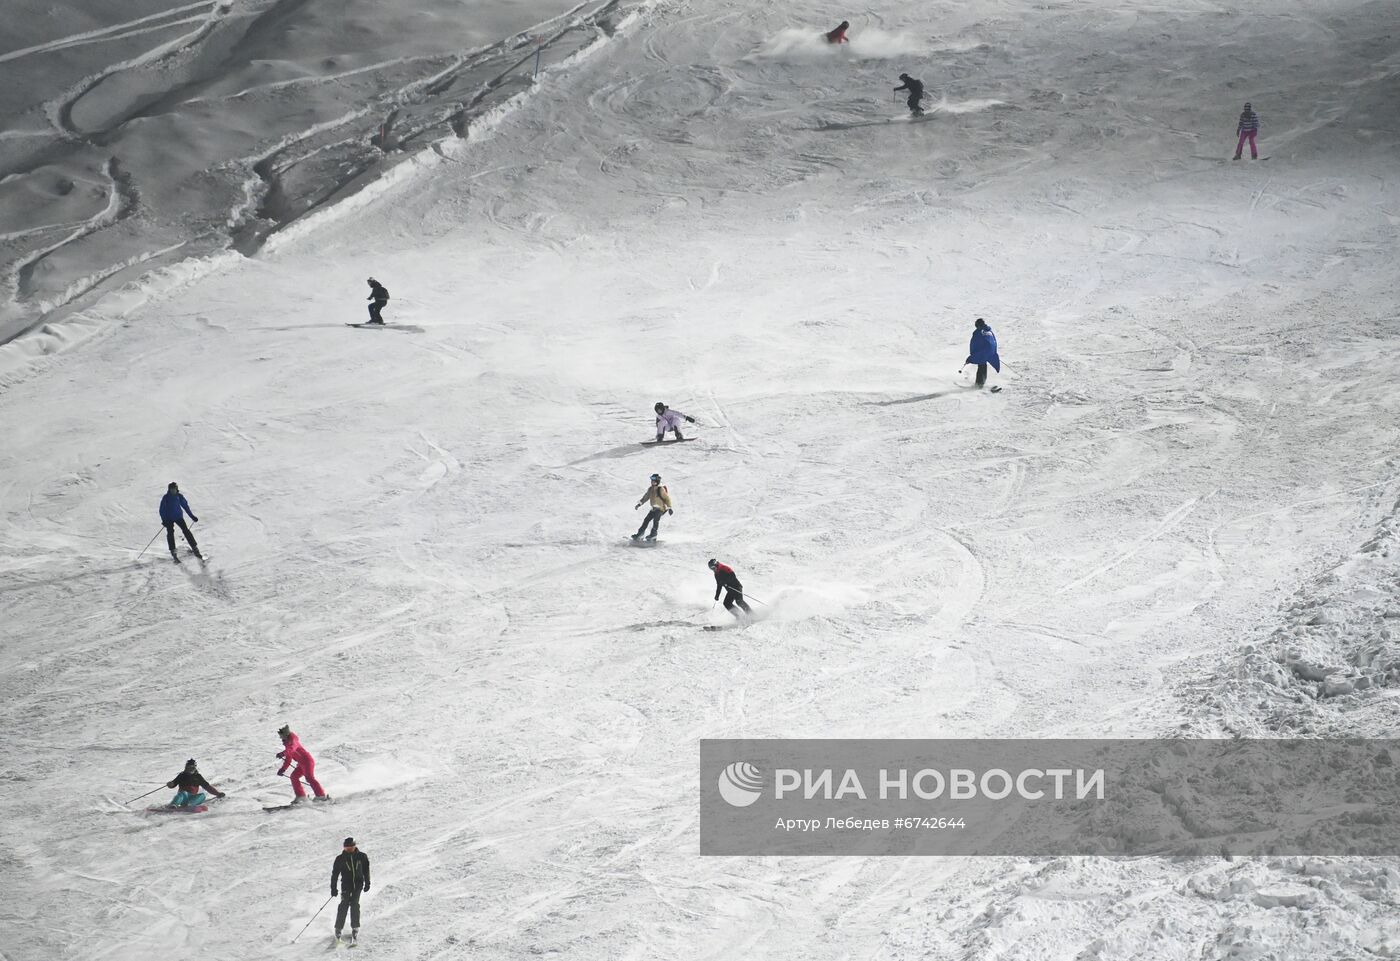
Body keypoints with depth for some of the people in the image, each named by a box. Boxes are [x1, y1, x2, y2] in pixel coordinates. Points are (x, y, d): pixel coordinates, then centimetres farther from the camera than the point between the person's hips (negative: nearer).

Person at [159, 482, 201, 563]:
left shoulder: (179, 496, -2)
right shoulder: (166, 498, -8)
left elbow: (185, 506, 8)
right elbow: (162, 510, -7)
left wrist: (192, 516, 8)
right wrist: (164, 520, -18)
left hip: (179, 517, 1)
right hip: (169, 518, -1)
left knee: (186, 531, -8)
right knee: (170, 533, -13)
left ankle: (195, 550, -6)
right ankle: (174, 553, -10)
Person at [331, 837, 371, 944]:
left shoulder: (362, 857, 2)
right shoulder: (340, 859, -1)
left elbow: (366, 870, 13)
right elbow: (335, 874, 3)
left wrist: (367, 883, 10)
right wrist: (333, 888, 0)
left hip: (358, 883, 1)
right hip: (346, 884, -1)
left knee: (355, 904, -9)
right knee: (344, 904, -11)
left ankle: (355, 928, -2)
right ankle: (338, 928, -4)